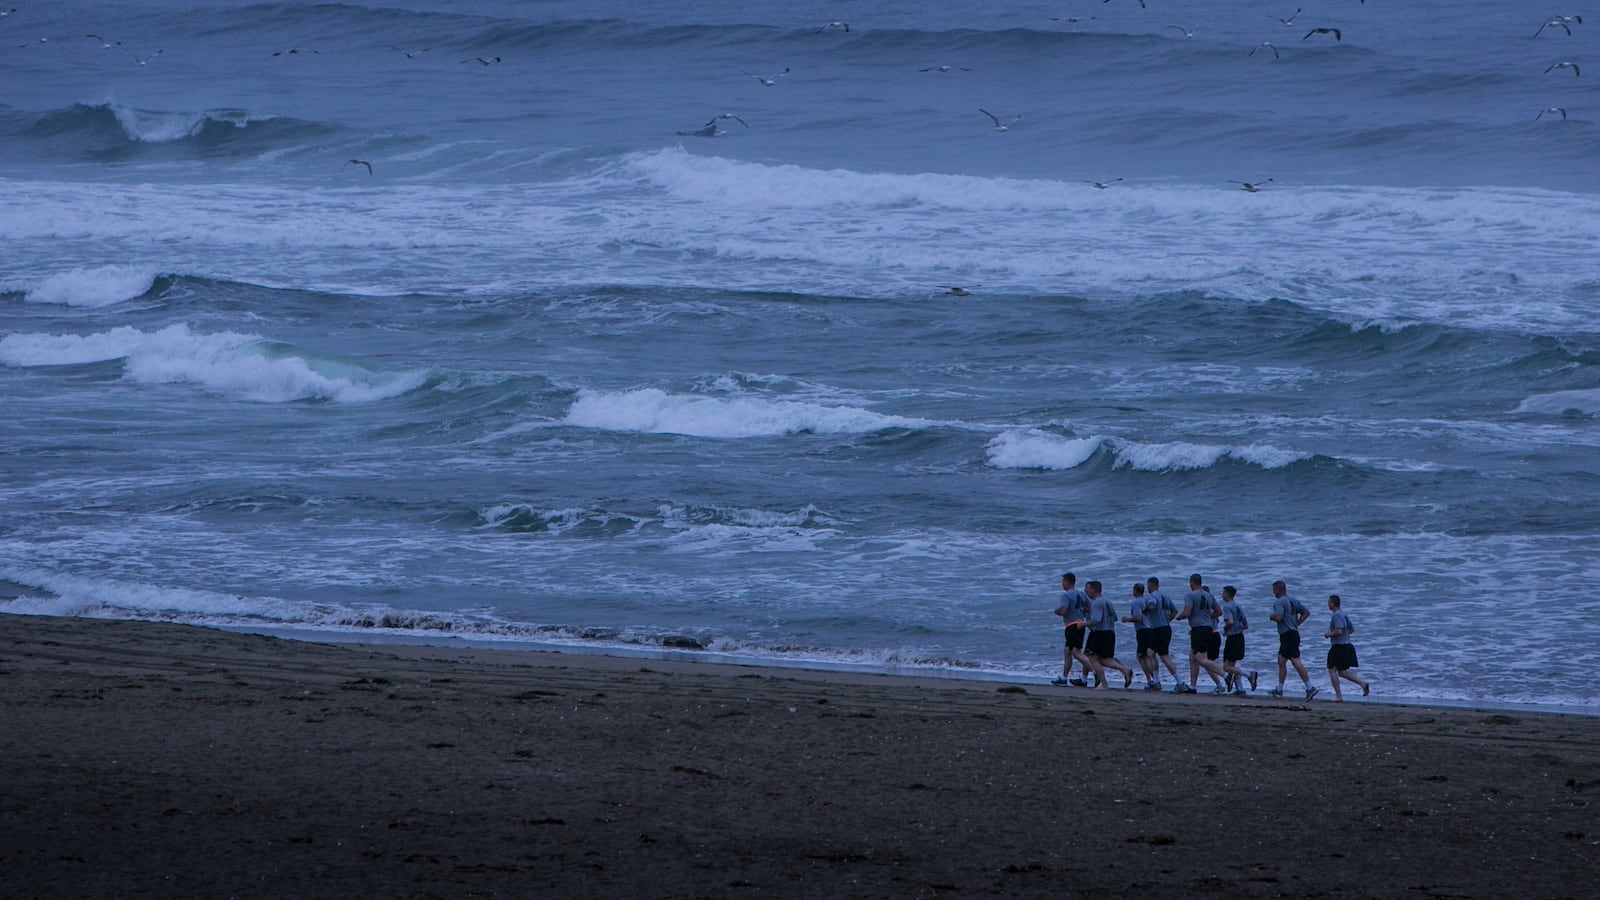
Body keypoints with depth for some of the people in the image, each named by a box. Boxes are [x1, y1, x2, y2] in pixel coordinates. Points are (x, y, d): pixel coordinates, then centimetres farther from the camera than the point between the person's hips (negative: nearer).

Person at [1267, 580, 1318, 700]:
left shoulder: (1279, 602, -11)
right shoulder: (1293, 601, 16)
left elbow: (1278, 617, -25)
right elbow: (1306, 612, 17)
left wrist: (1271, 617, -3)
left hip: (1288, 635, -10)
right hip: (1294, 633, 10)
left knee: (1296, 662, -12)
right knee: (1281, 661, 16)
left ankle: (1310, 688, -17)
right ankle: (1279, 690, 21)